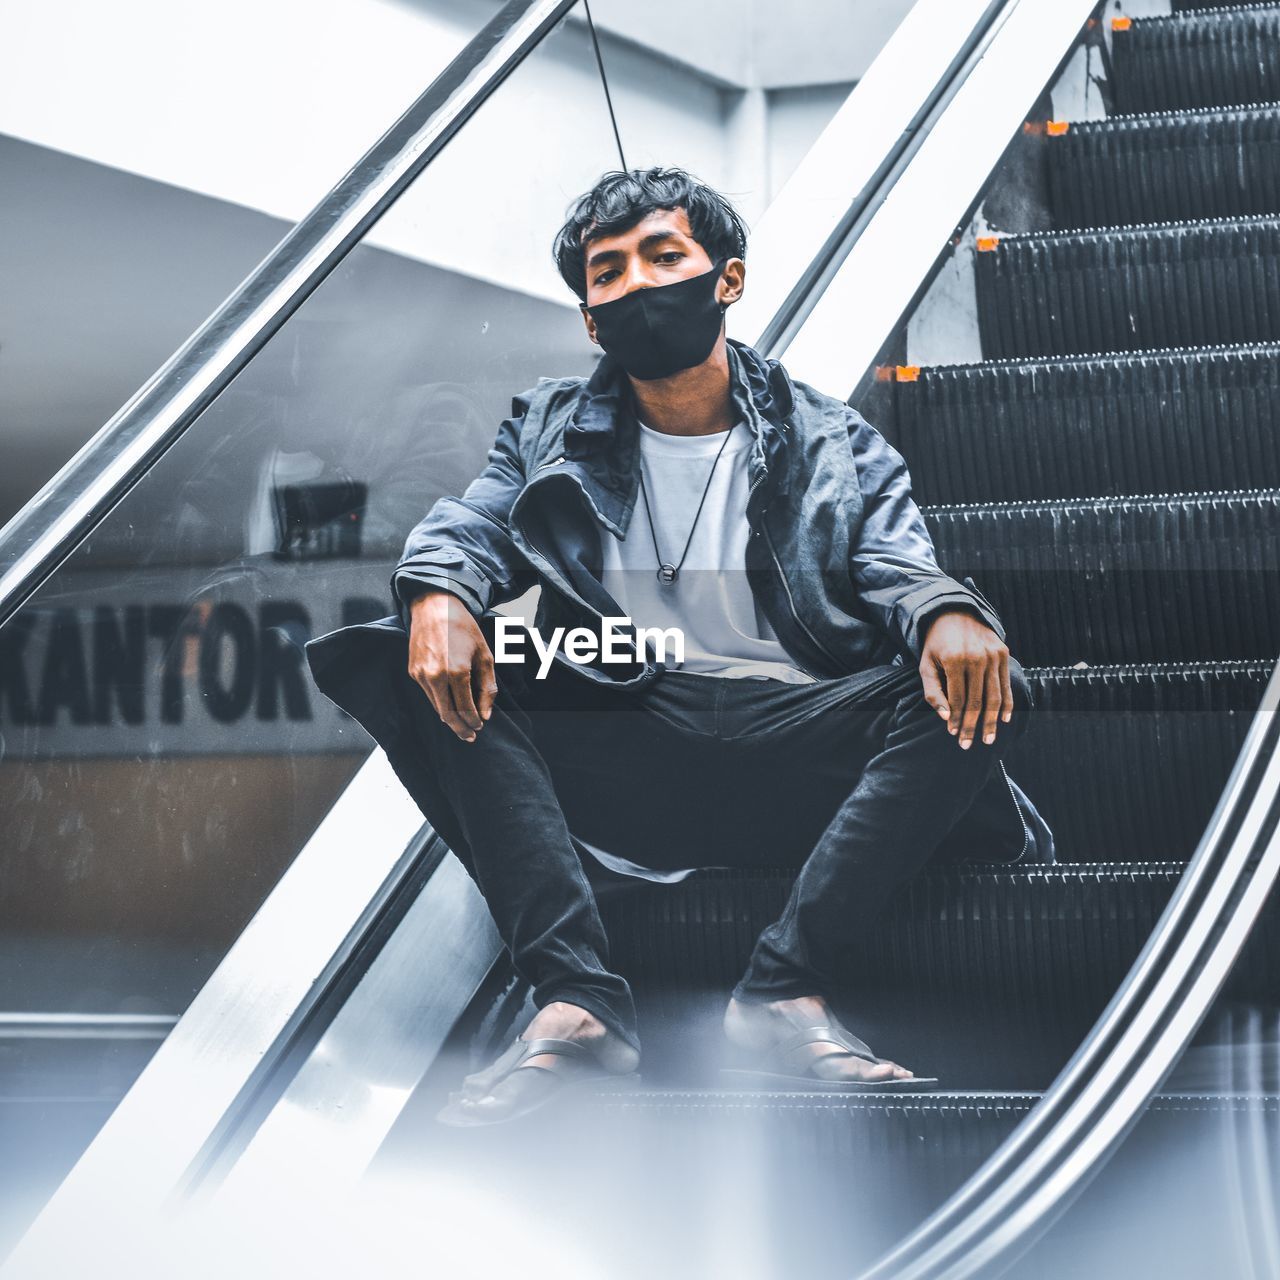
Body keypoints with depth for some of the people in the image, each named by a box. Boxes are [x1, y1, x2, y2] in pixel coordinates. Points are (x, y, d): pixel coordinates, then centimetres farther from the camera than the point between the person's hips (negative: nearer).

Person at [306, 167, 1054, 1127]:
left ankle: (786, 994, -35)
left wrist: (947, 614, -25)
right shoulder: (550, 430, 22)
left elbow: (898, 570, 2)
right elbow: (469, 528, 7)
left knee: (969, 686, -28)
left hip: (792, 747, -1)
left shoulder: (835, 445, 17)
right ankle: (577, 1001, -36)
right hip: (610, 752, 1)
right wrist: (439, 592, -19)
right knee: (422, 672, -24)